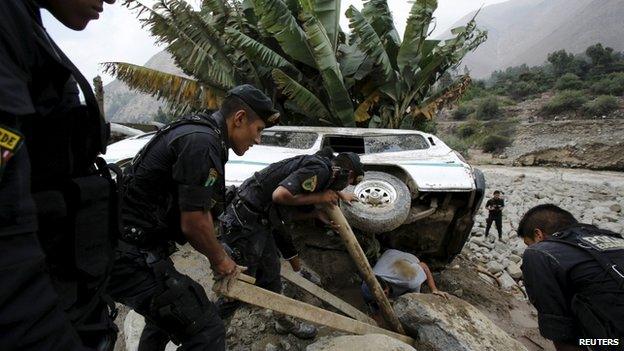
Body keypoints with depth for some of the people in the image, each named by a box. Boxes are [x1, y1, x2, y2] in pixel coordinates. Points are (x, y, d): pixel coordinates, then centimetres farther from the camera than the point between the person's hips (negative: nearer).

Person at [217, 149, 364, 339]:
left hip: (259, 221, 10)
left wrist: (316, 213, 4)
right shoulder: (320, 169, -16)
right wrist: (319, 197, -17)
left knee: (270, 277, 21)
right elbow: (281, 195, -30)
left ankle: (284, 321, 39)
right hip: (244, 222, -10)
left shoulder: (319, 169, 14)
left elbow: (288, 211, 15)